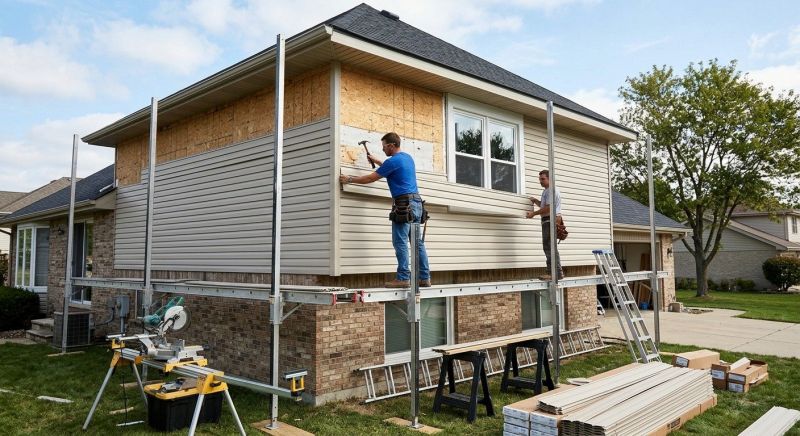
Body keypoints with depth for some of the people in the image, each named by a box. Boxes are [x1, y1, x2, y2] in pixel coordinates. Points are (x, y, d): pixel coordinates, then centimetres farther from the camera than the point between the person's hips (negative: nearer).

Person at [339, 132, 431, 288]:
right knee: (418, 242, 8)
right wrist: (377, 162, 38)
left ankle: (403, 278, -7)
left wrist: (349, 179, 7)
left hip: (404, 204, -9)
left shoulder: (393, 161, -9)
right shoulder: (407, 157, 17)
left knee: (400, 242, -7)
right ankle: (425, 278, 9)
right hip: (416, 202, 9)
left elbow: (370, 178, -4)